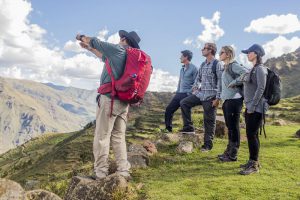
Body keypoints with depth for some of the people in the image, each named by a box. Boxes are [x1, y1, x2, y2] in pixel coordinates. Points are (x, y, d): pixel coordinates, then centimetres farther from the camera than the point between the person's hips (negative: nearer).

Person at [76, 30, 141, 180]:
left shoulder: (117, 49, -3)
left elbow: (96, 42, 7)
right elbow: (105, 57, 33)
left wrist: (82, 37, 27)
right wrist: (89, 49, 42)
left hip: (109, 99, -8)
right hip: (124, 102, 8)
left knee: (102, 137, -3)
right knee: (119, 137, 10)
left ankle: (100, 174, 1)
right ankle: (123, 171, 10)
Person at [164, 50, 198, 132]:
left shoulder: (193, 68, -7)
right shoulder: (182, 69, 18)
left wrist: (189, 93, -15)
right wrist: (177, 92, 16)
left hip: (187, 95, -8)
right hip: (179, 94, 8)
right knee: (169, 109, 6)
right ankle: (168, 129, 16)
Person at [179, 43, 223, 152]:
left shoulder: (217, 64, -10)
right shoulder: (203, 64, 13)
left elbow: (220, 82, -13)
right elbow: (198, 78, 24)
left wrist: (217, 98, -17)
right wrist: (195, 86, 6)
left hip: (211, 97, -7)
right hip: (200, 94, 7)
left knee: (209, 121, 0)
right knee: (184, 103, 1)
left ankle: (208, 144, 11)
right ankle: (188, 127, 9)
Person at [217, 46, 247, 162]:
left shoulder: (234, 65, -10)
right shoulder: (226, 67, 17)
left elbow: (246, 74, -24)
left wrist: (234, 83, -16)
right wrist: (222, 97, 11)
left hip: (234, 100, -9)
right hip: (227, 100, 9)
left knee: (234, 127, -3)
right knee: (229, 127, 15)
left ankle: (233, 155, 5)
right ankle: (229, 151, 26)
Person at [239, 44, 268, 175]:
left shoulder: (260, 69, -11)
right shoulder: (253, 69, 16)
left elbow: (261, 89, -19)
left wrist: (252, 105, -19)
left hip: (256, 108, -9)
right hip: (250, 107, 9)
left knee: (251, 135, -8)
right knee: (252, 135, 13)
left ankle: (254, 165, 0)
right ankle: (253, 161, 22)